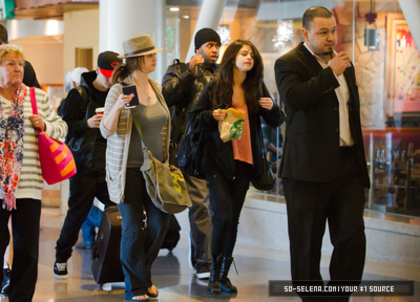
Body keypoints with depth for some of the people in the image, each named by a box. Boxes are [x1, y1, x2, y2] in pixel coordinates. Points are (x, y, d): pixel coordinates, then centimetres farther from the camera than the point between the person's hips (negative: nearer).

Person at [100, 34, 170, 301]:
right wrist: (117, 107, -30)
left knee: (161, 222, 5)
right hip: (129, 169, -6)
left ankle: (144, 272, 27)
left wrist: (165, 160, 17)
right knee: (133, 227, -1)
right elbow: (106, 131, -13)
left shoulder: (156, 88, 8)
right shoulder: (119, 90, -10)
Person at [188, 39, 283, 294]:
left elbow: (276, 122, 12)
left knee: (234, 218, 8)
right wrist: (212, 116, -19)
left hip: (244, 161, 4)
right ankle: (215, 271, 4)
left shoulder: (256, 89, 7)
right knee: (223, 216, -13)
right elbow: (193, 119, 0)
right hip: (218, 161, -3)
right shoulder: (215, 88, -2)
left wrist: (272, 108, -9)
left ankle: (224, 273, 17)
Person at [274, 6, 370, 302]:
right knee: (307, 243, 2)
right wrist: (331, 73, -20)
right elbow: (294, 98, -25)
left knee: (353, 238, -1)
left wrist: (359, 157, 24)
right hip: (309, 167, -5)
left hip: (347, 165, 6)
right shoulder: (289, 63, -4)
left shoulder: (345, 64, 17)